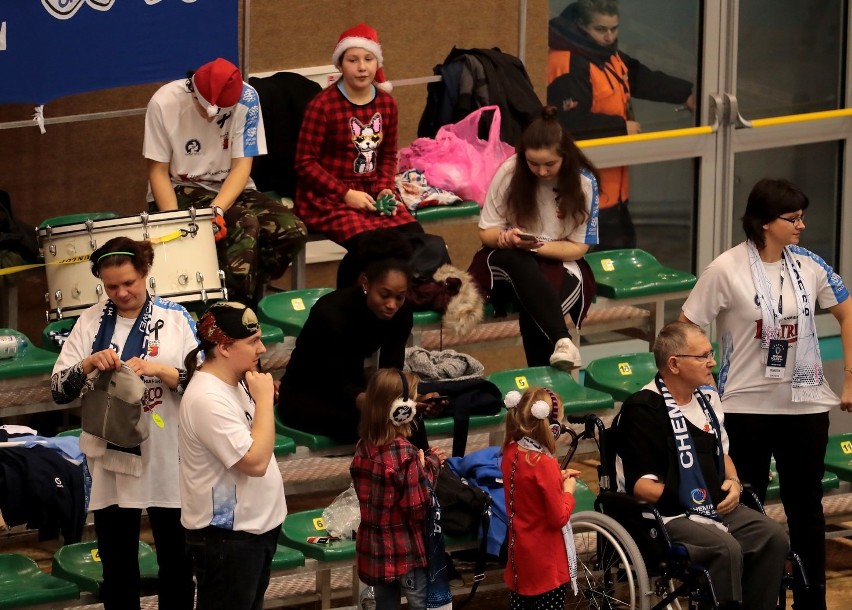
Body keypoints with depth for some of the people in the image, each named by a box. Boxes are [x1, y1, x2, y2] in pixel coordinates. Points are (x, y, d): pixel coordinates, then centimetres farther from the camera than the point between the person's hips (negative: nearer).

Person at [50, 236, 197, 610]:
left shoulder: (175, 318, -3)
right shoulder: (90, 321, 1)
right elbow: (58, 390, -1)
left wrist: (160, 370, -23)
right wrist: (87, 365, -20)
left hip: (166, 460, -1)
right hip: (110, 458, 1)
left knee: (176, 563, 11)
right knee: (117, 567, 10)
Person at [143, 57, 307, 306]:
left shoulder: (246, 99, -13)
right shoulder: (164, 103, -18)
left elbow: (242, 165, -12)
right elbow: (158, 171, -11)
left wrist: (218, 208, -29)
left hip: (230, 190, 3)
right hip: (179, 192, -3)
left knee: (292, 230, -21)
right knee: (245, 225, -31)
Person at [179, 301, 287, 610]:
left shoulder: (233, 382, 6)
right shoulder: (208, 399, -25)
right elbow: (255, 462, -26)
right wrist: (264, 400, -21)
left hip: (254, 525, 10)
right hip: (226, 536, -10)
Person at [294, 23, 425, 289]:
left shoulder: (386, 104, 5)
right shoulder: (323, 105, -13)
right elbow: (305, 163, -11)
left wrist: (385, 188, -3)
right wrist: (346, 194, -18)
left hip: (371, 193, 6)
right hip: (327, 197, -6)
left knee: (414, 238, -19)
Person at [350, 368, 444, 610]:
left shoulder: (364, 447, 0)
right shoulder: (405, 452, -22)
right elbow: (419, 507, -19)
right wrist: (430, 465, -8)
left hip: (375, 548, 6)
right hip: (406, 551, -6)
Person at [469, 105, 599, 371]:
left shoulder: (583, 182, -11)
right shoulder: (509, 172, -10)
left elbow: (578, 248, -6)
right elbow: (486, 232, -2)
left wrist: (536, 246, -23)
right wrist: (505, 238, -26)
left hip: (560, 262, 0)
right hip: (510, 260, 1)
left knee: (533, 313, -36)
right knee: (518, 261, -39)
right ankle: (561, 341, -52)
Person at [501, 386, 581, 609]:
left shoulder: (510, 453, -4)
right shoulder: (544, 464, -26)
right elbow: (559, 519, -21)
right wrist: (568, 490, -5)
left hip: (520, 554, 7)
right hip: (546, 561, -7)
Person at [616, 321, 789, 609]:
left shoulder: (707, 396, 14)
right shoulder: (642, 410, -11)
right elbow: (638, 484, -14)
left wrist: (733, 483, 7)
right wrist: (681, 497, -21)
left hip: (716, 508, 8)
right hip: (669, 517, -8)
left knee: (773, 536, -14)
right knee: (726, 548, -31)